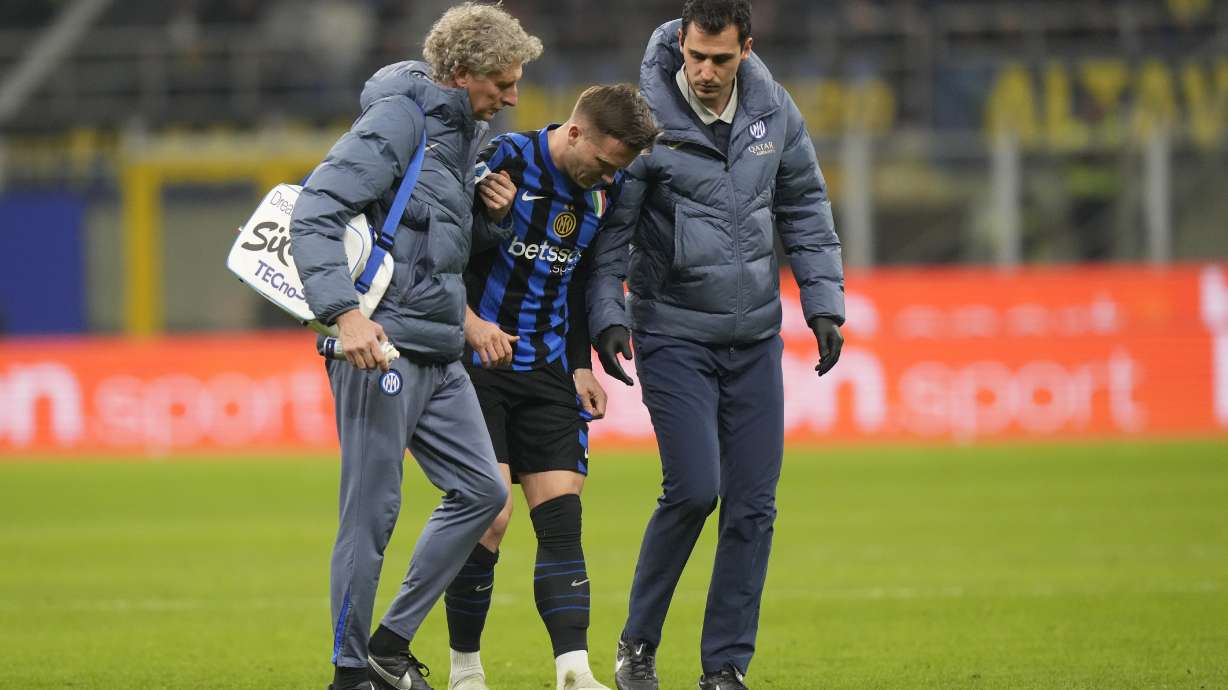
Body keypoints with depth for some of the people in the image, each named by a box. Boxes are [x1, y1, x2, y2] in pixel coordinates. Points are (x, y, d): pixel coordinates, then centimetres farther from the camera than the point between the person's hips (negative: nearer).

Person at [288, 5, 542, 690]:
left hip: (439, 352, 9)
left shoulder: (465, 130, 15)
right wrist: (346, 311, -28)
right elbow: (315, 213, -20)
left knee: (483, 491, 7)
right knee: (373, 511, -4)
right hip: (381, 344, -9)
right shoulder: (399, 120, -12)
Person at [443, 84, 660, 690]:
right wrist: (470, 322, -25)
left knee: (562, 519, -5)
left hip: (548, 375, 6)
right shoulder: (503, 160, -12)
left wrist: (582, 364, 12)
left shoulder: (604, 190, 7)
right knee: (490, 515, -12)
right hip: (478, 365, -5)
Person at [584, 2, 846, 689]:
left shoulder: (775, 110, 0)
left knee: (754, 505, 1)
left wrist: (824, 304, 7)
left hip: (756, 335, 4)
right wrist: (609, 315, -15)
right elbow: (611, 227, -7)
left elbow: (805, 210, 12)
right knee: (694, 490, -14)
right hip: (674, 334, -4)